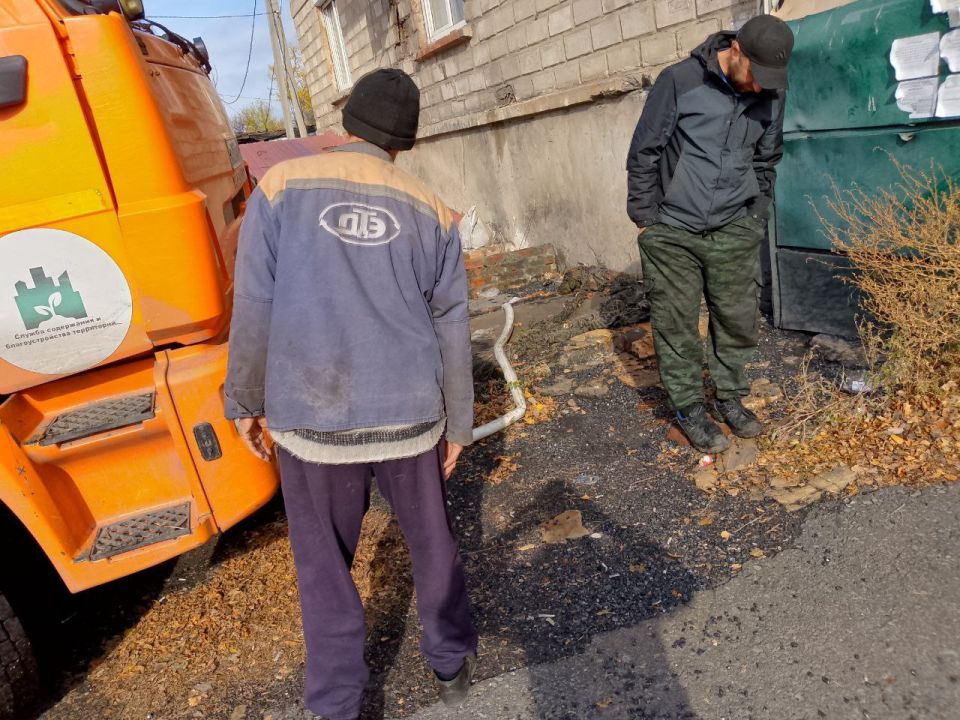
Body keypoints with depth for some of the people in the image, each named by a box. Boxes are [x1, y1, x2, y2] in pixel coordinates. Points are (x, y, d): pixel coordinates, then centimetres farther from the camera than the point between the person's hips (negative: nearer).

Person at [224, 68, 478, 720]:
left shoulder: (283, 186, -3)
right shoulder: (429, 211, 1)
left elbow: (254, 306, -4)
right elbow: (452, 328, 4)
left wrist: (246, 401, 8)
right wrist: (458, 423, 13)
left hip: (311, 417, -1)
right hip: (408, 415, 2)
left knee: (324, 566, 16)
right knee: (432, 542, 22)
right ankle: (451, 663, 41)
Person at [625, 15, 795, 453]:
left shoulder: (770, 96, 4)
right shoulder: (680, 81, -10)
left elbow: (766, 162, 17)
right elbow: (644, 151, -6)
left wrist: (755, 217, 11)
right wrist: (646, 219, -4)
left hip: (735, 232, 4)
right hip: (673, 232, -4)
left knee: (739, 320, 8)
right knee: (676, 326, 2)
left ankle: (730, 398, 28)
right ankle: (689, 409, 18)